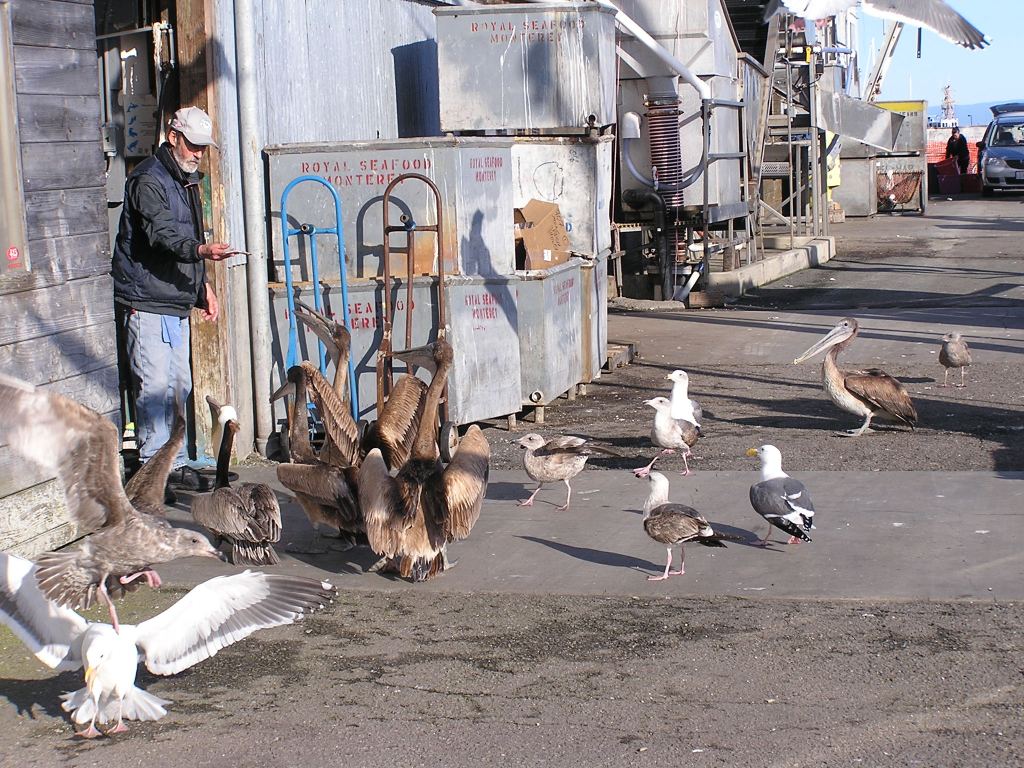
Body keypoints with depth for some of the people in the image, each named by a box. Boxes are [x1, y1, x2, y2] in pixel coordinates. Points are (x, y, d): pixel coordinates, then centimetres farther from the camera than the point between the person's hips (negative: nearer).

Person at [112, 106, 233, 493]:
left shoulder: (186, 181, 18)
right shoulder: (148, 180, -12)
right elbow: (162, 234, -27)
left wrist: (203, 286, 25)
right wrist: (202, 250, -43)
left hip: (176, 303, 9)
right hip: (145, 303, -9)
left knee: (179, 386, 12)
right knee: (153, 386, -10)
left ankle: (175, 463, 20)